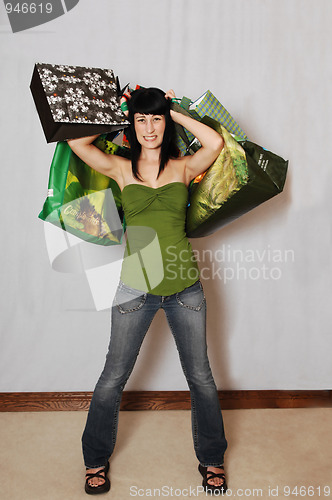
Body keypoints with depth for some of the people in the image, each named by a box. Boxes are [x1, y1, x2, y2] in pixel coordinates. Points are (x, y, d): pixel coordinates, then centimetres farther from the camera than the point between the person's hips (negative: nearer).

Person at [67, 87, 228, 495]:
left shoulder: (183, 167, 3)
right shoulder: (122, 169, 3)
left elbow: (215, 143, -14)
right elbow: (76, 140, -6)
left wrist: (175, 113, -2)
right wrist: (120, 117, 5)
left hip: (184, 286, 1)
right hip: (136, 287, 0)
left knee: (200, 377, 12)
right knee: (112, 379, 9)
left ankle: (211, 459, 36)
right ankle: (96, 459, 34)